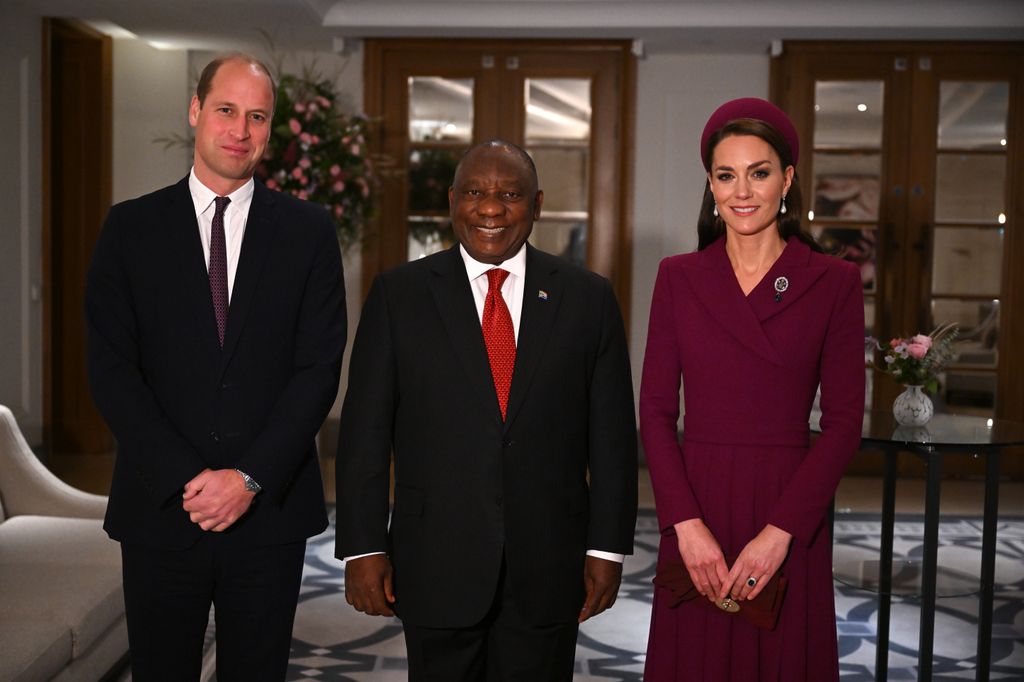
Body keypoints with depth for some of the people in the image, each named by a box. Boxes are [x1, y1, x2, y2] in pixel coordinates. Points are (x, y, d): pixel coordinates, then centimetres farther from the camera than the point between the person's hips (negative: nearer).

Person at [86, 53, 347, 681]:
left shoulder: (308, 230, 3)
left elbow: (319, 367, -3)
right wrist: (185, 480, -12)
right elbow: (111, 369, -3)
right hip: (161, 510, 0)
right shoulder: (131, 227, 3)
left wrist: (251, 477, -11)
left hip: (269, 511, 0)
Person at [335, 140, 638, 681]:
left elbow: (612, 435, 3)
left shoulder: (586, 298, 2)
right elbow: (365, 430, -1)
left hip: (549, 567, 1)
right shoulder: (399, 295, 0)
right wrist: (364, 547, -5)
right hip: (436, 565, -1)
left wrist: (607, 547, 0)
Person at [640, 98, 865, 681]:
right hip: (695, 508, 1)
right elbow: (656, 410, 1)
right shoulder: (679, 278, 5)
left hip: (790, 517, -1)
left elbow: (844, 420, -4)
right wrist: (686, 523, -10)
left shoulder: (835, 282, 0)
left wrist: (781, 530, -13)